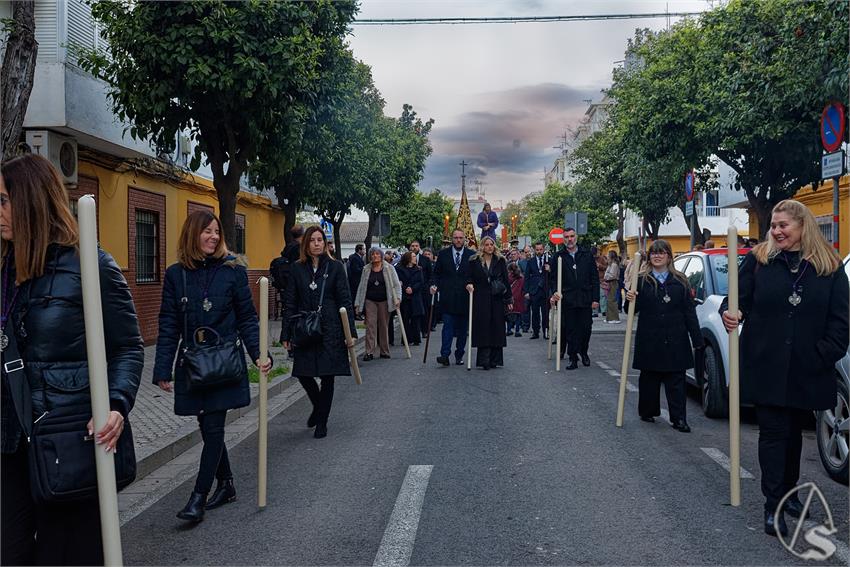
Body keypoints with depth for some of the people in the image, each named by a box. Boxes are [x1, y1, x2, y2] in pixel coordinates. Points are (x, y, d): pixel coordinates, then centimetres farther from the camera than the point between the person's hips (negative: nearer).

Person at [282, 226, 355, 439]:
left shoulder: (335, 267, 1)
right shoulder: (297, 269, 6)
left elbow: (345, 301, 0)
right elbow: (290, 303, 7)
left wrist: (351, 331, -7)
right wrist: (287, 334, 3)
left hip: (330, 330, -2)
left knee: (327, 376, 2)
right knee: (302, 373, 1)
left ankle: (322, 422, 17)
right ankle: (318, 406, 32)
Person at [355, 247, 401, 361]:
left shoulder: (389, 268, 2)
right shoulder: (366, 269, 7)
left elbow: (396, 284, 0)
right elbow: (361, 287, 10)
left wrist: (398, 298, -14)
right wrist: (357, 303, 6)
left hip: (384, 301, -1)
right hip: (370, 301, 1)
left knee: (384, 326, 5)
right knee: (370, 325, -7)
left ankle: (384, 351, 14)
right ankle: (370, 352, -7)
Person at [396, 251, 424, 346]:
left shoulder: (418, 270, 11)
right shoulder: (399, 269, 4)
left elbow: (421, 282, 3)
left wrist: (412, 289, -10)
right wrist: (405, 289, -14)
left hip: (415, 298, 1)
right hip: (404, 298, -1)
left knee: (416, 318, -1)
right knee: (405, 319, -2)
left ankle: (416, 339, 5)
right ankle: (407, 339, 4)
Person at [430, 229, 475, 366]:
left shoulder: (471, 255, 5)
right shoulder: (443, 254, 8)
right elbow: (436, 272, 10)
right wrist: (434, 284, -6)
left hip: (465, 297, 1)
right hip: (447, 297, -1)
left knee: (462, 328, 7)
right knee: (448, 325, -9)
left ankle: (459, 356, 16)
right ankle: (445, 355, -12)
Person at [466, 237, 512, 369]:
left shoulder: (500, 261, 6)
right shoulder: (475, 261, 4)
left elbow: (506, 281, 5)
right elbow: (469, 277, 11)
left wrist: (508, 300, 1)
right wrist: (469, 284, -13)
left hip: (497, 299, 1)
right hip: (480, 299, -1)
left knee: (496, 328, 2)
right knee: (483, 328, -4)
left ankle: (494, 359, 10)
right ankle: (484, 360, -2)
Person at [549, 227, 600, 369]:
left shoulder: (587, 256, 8)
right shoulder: (558, 257, 4)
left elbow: (595, 278, 6)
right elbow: (553, 278, 3)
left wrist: (595, 298, 0)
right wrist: (555, 292, -15)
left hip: (585, 300, 1)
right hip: (567, 300, -1)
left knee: (586, 328, 6)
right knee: (570, 330, 1)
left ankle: (583, 352, 29)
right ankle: (573, 359, 9)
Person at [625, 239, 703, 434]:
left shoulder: (679, 281, 6)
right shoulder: (642, 280, 3)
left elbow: (689, 311, 5)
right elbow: (635, 309, 4)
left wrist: (696, 338, 1)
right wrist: (631, 300, -19)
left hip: (675, 339, 1)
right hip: (649, 339, 0)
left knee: (676, 380, 2)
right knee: (649, 377, 10)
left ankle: (679, 418, 5)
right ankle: (648, 411, 23)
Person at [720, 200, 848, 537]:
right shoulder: (758, 260, 1)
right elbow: (739, 299, 0)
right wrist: (730, 313, -23)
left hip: (808, 370, 2)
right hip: (765, 366, -2)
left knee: (794, 432, 16)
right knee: (773, 433, 0)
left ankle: (788, 492, 34)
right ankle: (773, 506, 6)